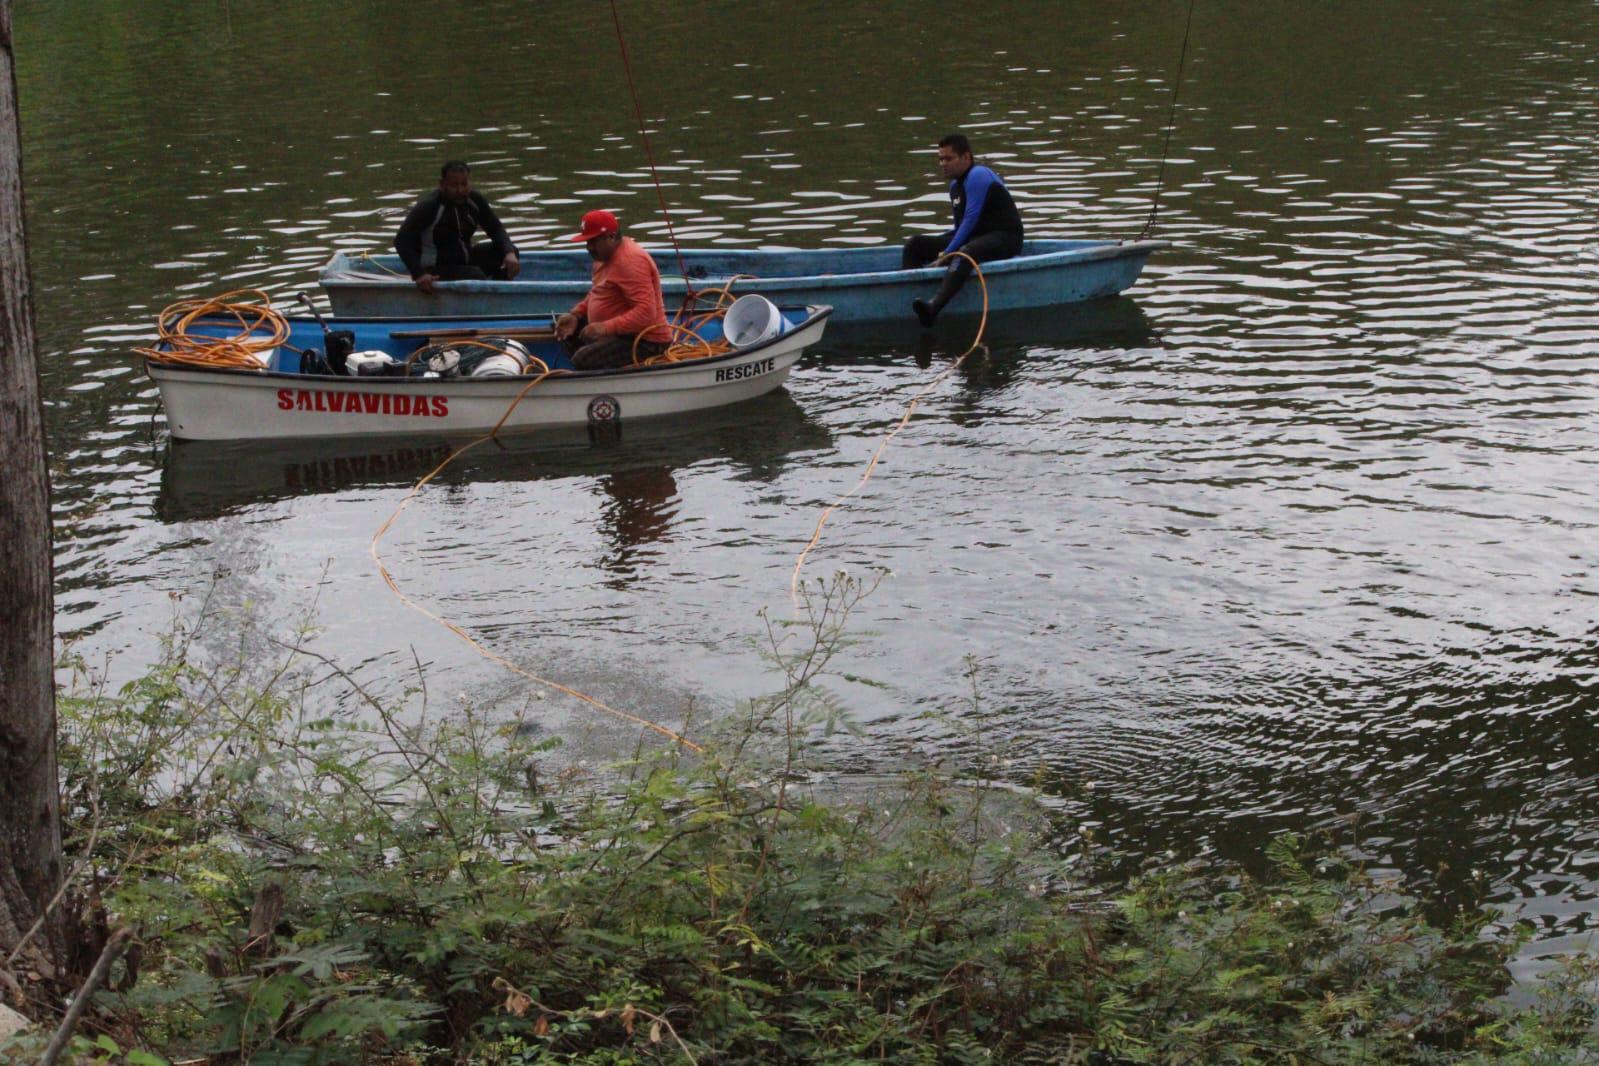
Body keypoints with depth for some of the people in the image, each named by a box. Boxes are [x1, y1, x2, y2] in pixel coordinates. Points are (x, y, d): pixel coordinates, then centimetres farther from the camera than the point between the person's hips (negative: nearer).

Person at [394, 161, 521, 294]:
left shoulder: (475, 200, -1)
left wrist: (510, 253, -19)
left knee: (504, 251, -9)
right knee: (477, 277, -32)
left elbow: (496, 229, 3)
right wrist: (418, 274, -37)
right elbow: (402, 240, -24)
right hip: (436, 271, -7)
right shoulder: (428, 206, -20)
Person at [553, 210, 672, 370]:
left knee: (583, 360, -27)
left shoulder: (630, 260, -22)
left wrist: (606, 327, -34)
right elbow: (596, 293, 24)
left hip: (644, 341, -11)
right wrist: (575, 314, 5)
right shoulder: (605, 254, 10)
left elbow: (646, 312, -30)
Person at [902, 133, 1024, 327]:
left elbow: (971, 220, -19)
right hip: (975, 237, 10)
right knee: (915, 244, 4)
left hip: (1004, 238, -10)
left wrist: (947, 253, -20)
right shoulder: (955, 183, 16)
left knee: (965, 253, -42)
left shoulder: (978, 176, -13)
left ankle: (933, 307, -63)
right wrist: (941, 248, 12)